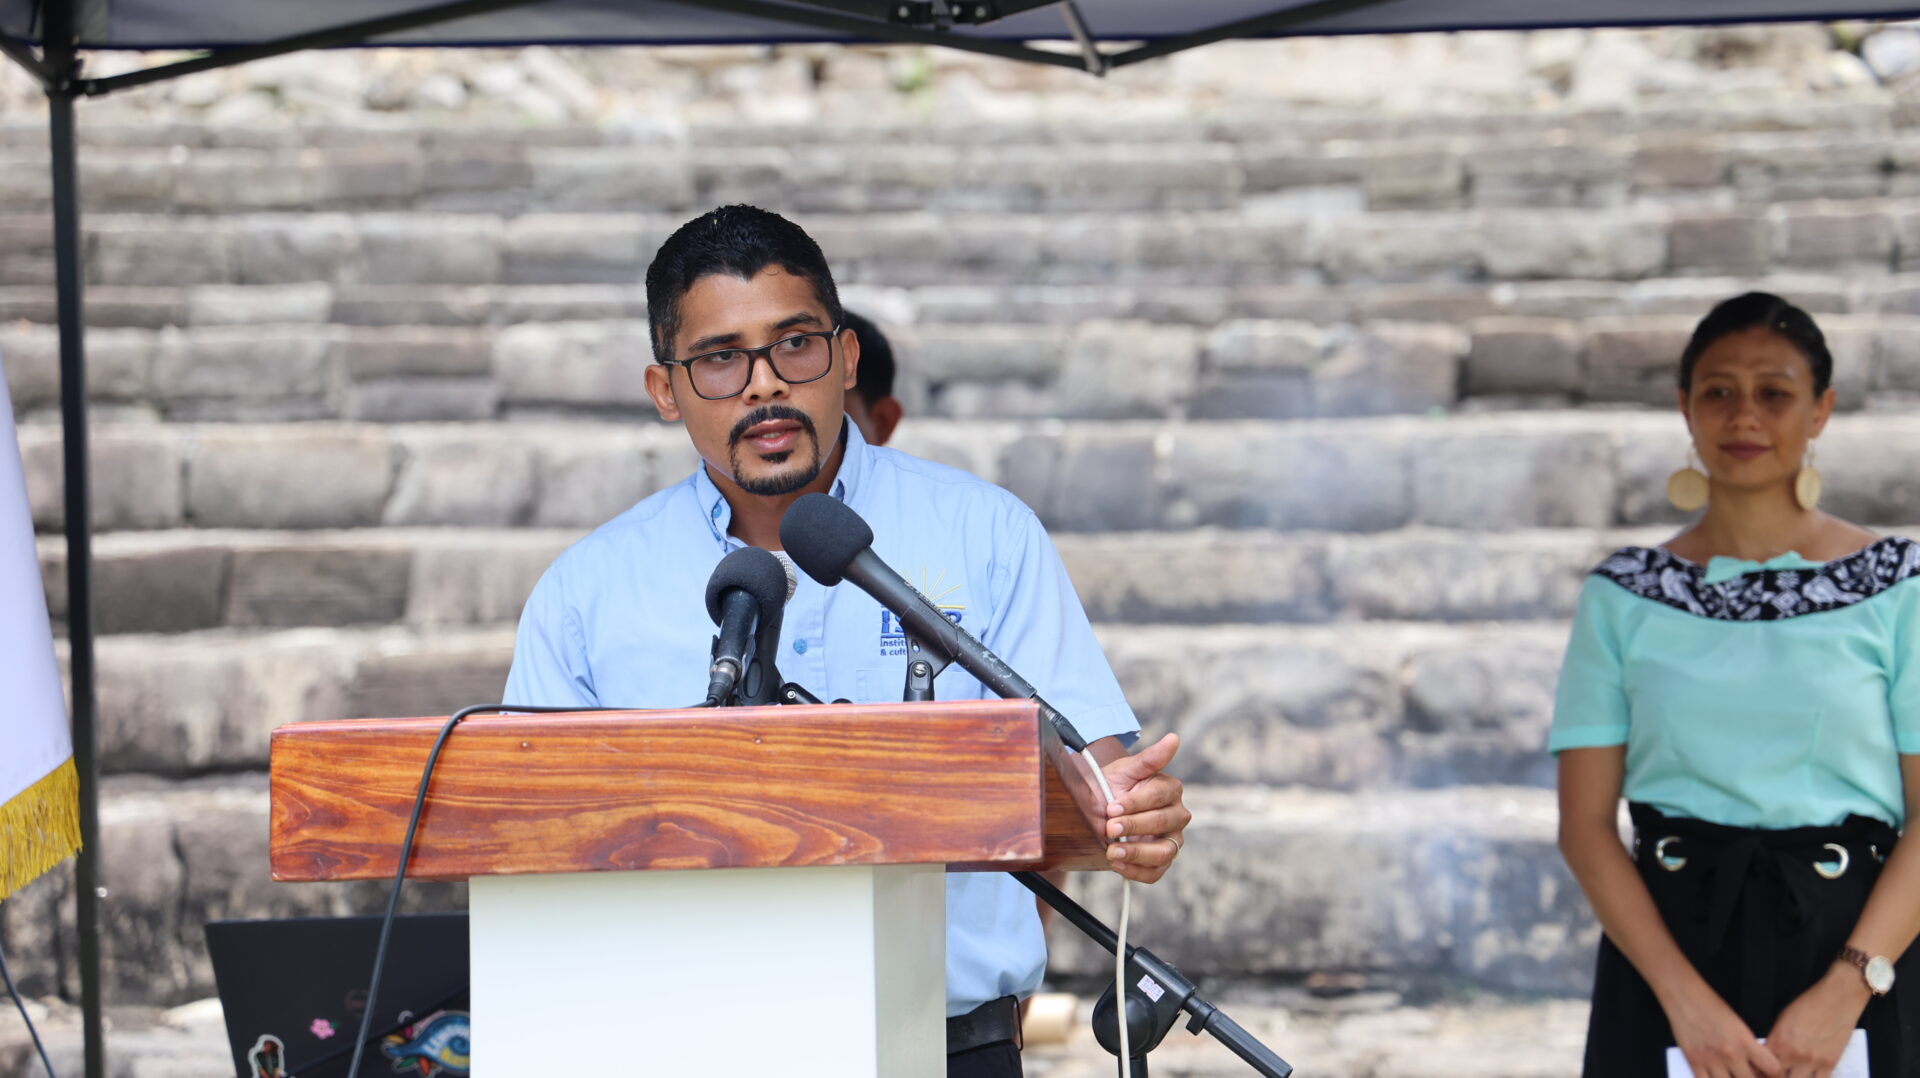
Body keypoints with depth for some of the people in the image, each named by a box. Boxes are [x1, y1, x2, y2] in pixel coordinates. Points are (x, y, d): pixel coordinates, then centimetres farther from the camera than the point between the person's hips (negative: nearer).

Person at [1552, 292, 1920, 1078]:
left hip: (1845, 953, -1)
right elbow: (1585, 823, -1)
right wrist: (1688, 999, -12)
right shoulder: (1623, 596, 4)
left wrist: (1844, 991, -15)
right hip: (1662, 943, 1)